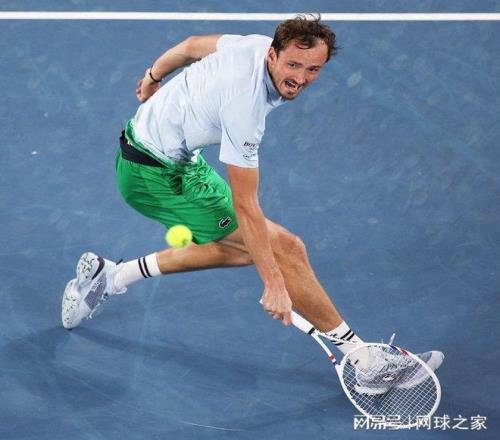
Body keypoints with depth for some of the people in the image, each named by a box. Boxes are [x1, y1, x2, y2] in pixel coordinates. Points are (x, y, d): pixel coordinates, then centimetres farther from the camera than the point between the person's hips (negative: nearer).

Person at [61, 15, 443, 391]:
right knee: (284, 247, -11)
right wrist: (273, 283, -26)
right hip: (157, 176, -9)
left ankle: (108, 276, 25)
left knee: (240, 249, 17)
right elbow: (245, 206, -28)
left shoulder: (259, 45, -8)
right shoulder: (244, 106, -32)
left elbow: (192, 45, 11)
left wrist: (153, 79, 30)